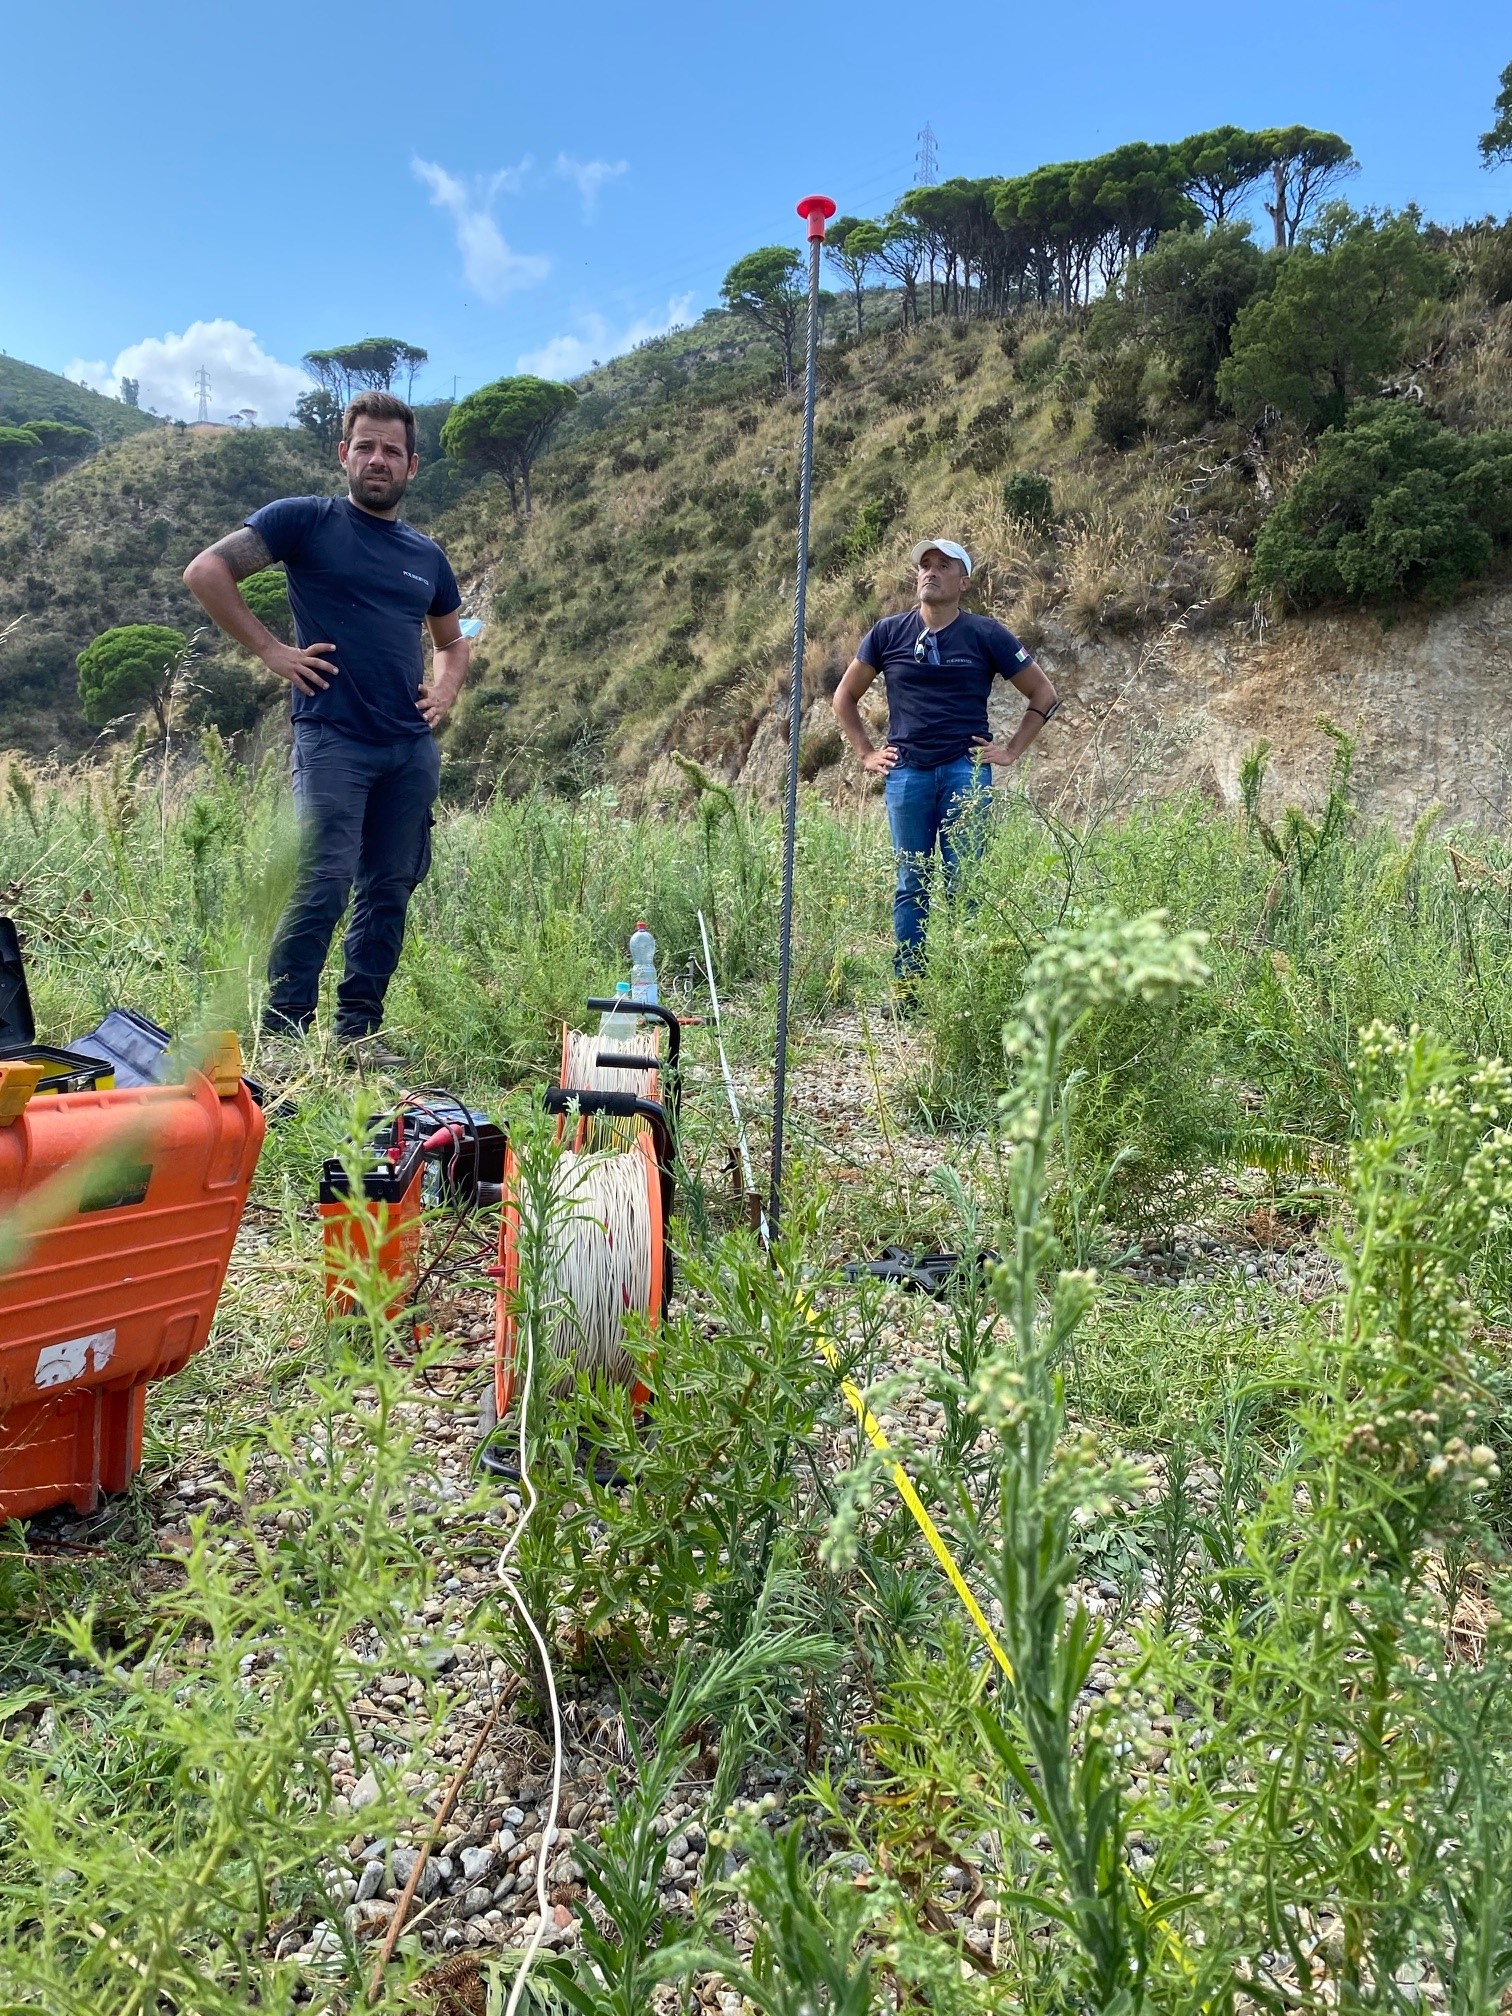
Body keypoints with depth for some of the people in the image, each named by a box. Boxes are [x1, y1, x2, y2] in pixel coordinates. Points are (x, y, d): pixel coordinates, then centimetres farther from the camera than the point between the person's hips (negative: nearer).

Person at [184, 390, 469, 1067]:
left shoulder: (427, 555, 18)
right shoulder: (305, 521, 2)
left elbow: (451, 640, 31)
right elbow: (205, 570, -3)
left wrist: (445, 689, 11)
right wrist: (270, 648, -8)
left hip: (412, 747, 6)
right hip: (332, 737, -5)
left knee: (390, 890, 6)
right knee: (323, 883, -14)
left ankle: (359, 1029, 15)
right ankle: (284, 1035, -5)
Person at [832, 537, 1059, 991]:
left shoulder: (986, 636, 5)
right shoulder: (888, 634, 9)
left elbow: (1043, 695, 11)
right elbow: (845, 697, 18)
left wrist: (1012, 750, 3)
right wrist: (866, 754, 10)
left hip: (966, 771, -1)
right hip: (906, 772, 2)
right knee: (912, 885, 5)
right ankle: (906, 989, 9)